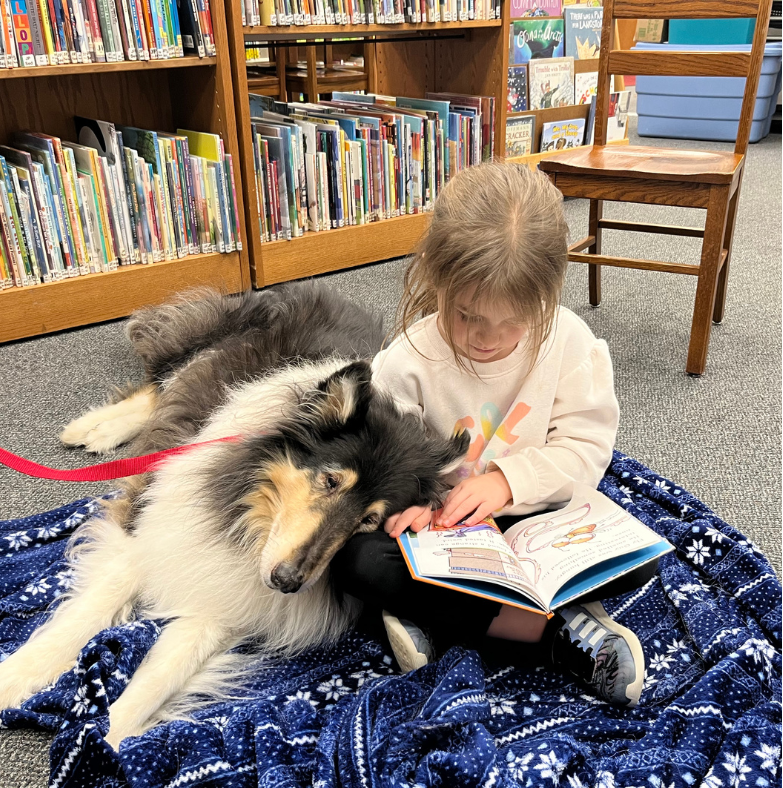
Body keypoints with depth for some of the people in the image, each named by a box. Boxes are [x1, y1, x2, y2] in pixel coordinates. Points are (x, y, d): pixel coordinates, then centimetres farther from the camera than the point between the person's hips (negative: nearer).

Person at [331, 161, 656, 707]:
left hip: (539, 518, 1)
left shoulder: (569, 342, -11)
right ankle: (557, 630, -25)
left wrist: (507, 480, -23)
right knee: (359, 562, -29)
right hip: (441, 527, 0)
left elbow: (587, 446, -9)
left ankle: (436, 618, -23)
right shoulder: (409, 359, -14)